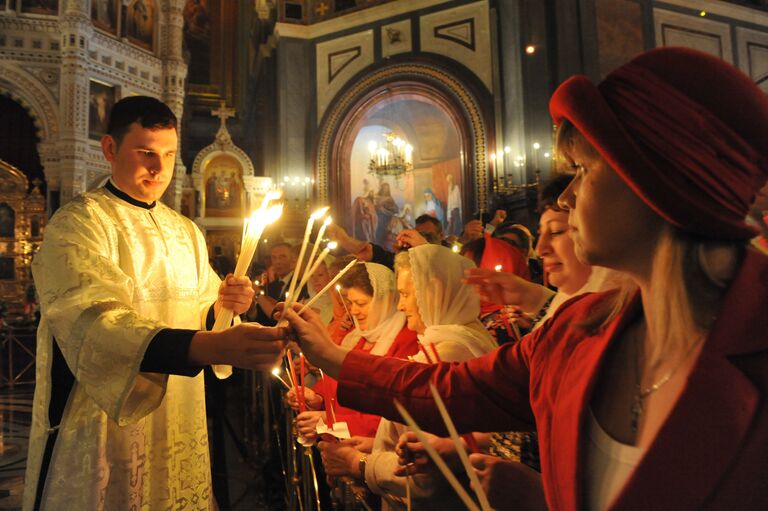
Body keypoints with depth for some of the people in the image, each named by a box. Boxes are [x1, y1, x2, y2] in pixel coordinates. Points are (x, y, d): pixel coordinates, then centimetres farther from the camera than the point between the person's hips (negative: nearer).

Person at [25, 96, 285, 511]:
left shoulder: (186, 232, 9)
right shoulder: (79, 223, -12)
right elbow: (96, 324, -28)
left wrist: (222, 305, -11)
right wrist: (209, 347, -43)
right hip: (105, 430, -6)